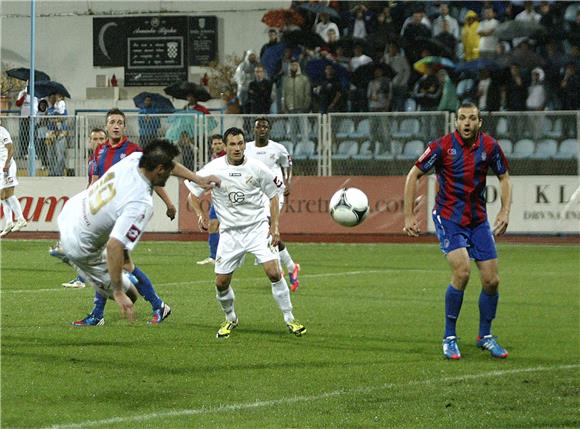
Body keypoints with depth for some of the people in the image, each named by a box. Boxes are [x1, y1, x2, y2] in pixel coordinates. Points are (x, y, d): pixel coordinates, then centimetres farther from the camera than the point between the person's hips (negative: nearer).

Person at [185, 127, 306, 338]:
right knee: (221, 282, -1)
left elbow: (273, 195, 6)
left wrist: (274, 226, -1)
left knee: (274, 272, -16)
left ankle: (289, 319, -3)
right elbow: (193, 192, 4)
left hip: (258, 228, -1)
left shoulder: (257, 168, -7)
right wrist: (201, 215, -14)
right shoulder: (214, 169, -8)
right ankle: (230, 319, 27)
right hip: (230, 232, 1)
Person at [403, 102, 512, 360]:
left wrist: (505, 211, -3)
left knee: (491, 280, 1)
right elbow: (414, 175, -5)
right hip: (448, 218, -4)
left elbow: (504, 177, 11)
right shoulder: (443, 146, -13)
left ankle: (485, 337, 22)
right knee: (462, 272, -21)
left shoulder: (489, 146, -4)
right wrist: (409, 216, -8)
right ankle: (449, 337, -6)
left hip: (478, 220, 4)